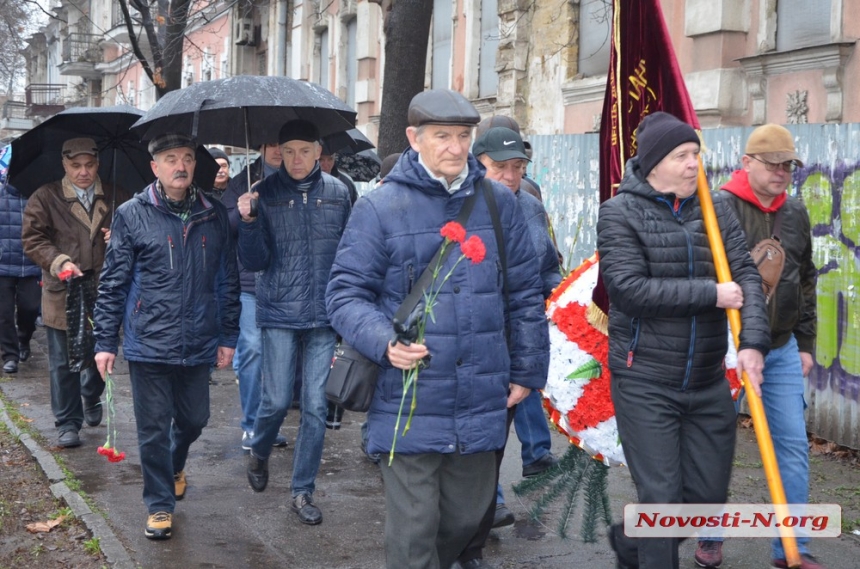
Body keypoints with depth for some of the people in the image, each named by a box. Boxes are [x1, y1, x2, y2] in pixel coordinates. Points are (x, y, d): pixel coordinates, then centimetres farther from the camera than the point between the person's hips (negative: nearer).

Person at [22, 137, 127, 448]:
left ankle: (92, 399, 45)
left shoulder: (114, 197, 5)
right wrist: (59, 262, -20)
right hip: (62, 294, -2)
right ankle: (68, 424, 14)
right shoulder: (45, 198, -2)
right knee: (63, 362, 3)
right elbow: (32, 239, -5)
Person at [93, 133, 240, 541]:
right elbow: (113, 284, -1)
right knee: (154, 427, 3)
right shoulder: (132, 215, -3)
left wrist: (228, 337, 7)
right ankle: (160, 505, 19)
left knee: (194, 419, 15)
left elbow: (228, 282, 9)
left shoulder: (215, 216, 4)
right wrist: (105, 342, -3)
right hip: (149, 344, -3)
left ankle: (175, 466, 47)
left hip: (199, 345, 3)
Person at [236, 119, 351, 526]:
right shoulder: (266, 193, -1)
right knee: (277, 400, -1)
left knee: (316, 406, 2)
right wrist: (249, 222, -20)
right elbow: (254, 262, -3)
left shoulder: (337, 193, 3)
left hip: (324, 315, 1)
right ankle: (259, 453, 32)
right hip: (279, 313, -1)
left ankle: (303, 492, 15)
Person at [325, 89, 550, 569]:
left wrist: (527, 371, 12)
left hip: (482, 404, 4)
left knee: (467, 519, 18)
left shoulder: (499, 203, 6)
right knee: (414, 529, 2)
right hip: (409, 403, -4)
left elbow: (525, 295, 12)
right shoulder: (380, 208, -4)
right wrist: (385, 343, -20)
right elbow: (346, 292, -3)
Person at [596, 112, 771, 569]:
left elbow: (746, 276, -3)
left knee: (709, 496, 12)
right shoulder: (620, 213, -7)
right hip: (645, 384, -5)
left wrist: (753, 341, -20)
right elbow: (629, 288, -19)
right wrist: (711, 294, -18)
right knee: (661, 498, -3)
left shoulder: (716, 212, 6)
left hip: (708, 384, 5)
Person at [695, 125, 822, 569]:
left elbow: (806, 282, 17)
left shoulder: (796, 213, 8)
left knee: (793, 444, 4)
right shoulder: (718, 208, -10)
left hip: (782, 349, 5)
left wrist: (805, 344, 16)